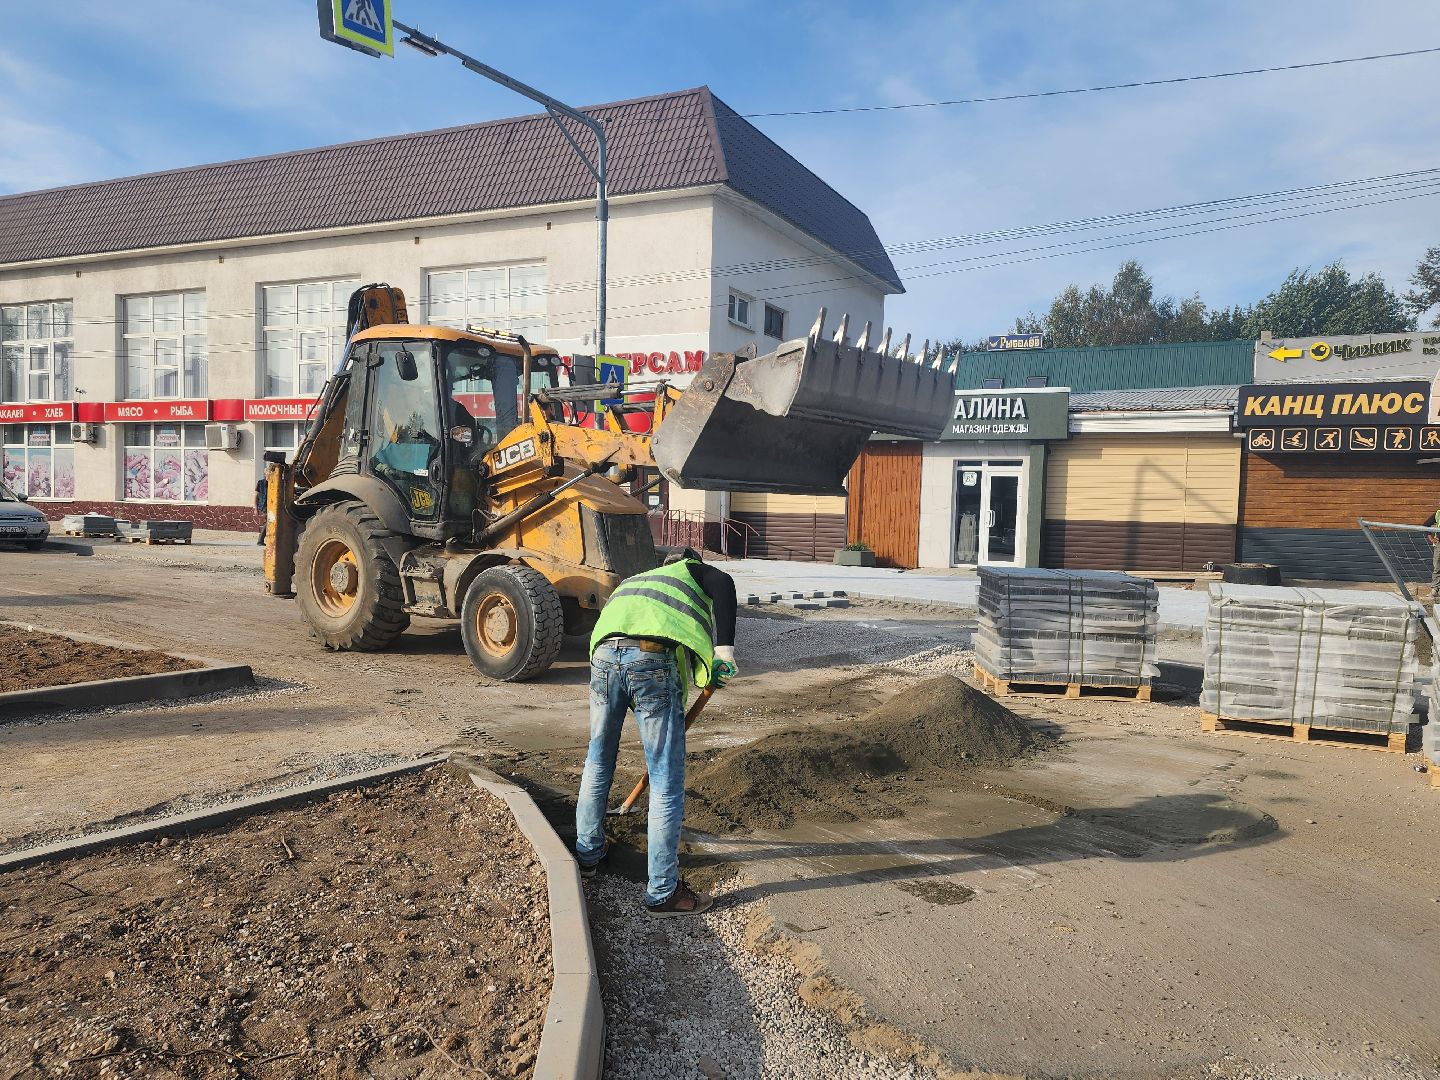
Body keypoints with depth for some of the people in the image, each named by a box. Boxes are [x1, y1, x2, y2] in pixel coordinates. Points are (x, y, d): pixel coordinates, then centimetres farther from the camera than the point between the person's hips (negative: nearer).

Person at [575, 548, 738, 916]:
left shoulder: (631, 584, 42)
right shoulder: (691, 570, 28)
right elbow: (724, 584, 2)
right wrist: (724, 648, -6)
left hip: (604, 654, 5)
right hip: (654, 658, -5)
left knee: (598, 761, 27)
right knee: (667, 781, 5)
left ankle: (587, 852, 43)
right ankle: (662, 892, 13)